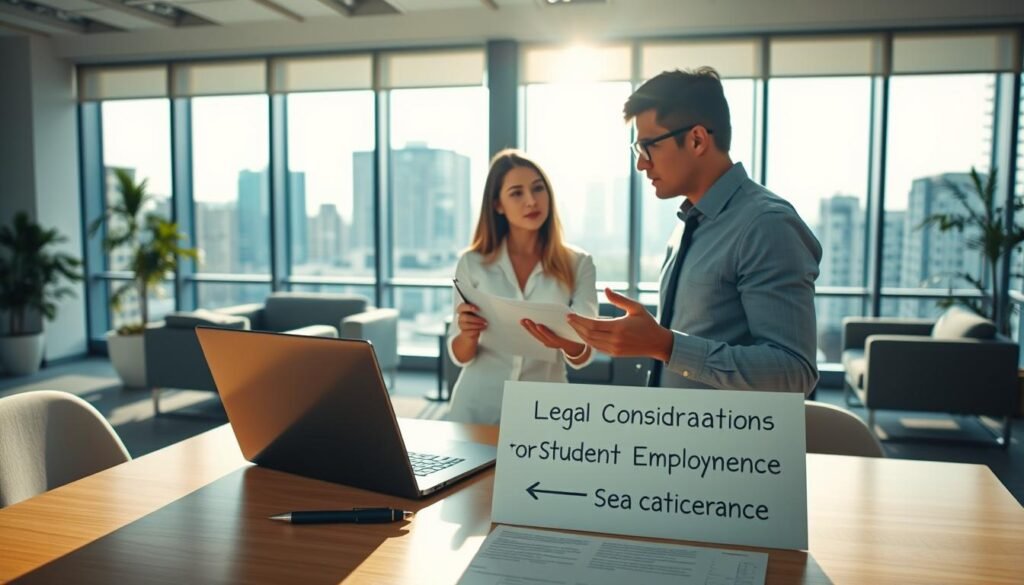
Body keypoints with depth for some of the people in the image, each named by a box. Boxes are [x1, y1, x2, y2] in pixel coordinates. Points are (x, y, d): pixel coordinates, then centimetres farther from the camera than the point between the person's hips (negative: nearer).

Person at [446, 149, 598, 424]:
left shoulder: (578, 264, -4)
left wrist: (565, 342, -32)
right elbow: (459, 355, -1)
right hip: (478, 404, 0)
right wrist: (469, 334, -23)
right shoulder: (472, 263, -3)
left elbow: (582, 357, -10)